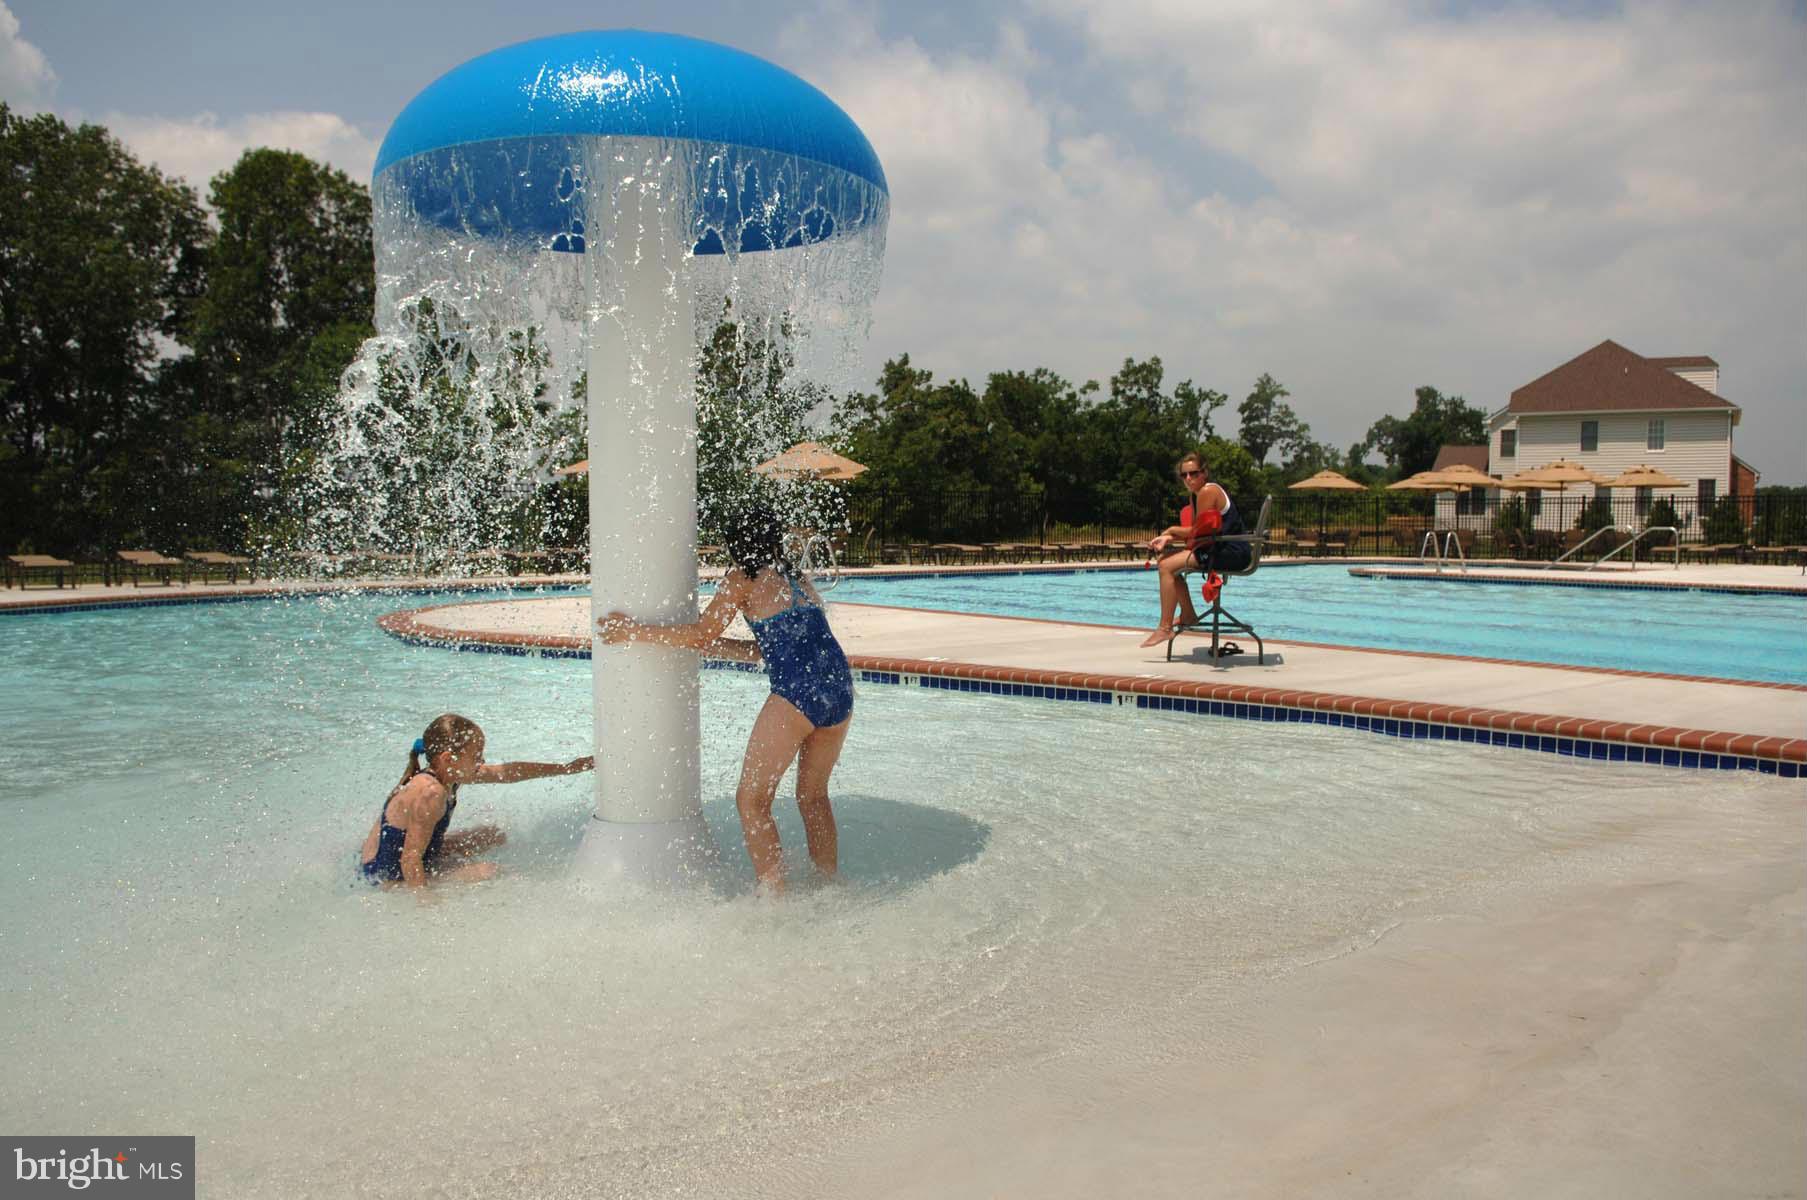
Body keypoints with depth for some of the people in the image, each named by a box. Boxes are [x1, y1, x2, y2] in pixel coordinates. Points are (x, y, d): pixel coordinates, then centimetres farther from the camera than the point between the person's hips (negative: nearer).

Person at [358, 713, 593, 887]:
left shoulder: (450, 774, -4)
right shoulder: (430, 793, -32)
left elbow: (507, 772, 4)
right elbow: (410, 859, -34)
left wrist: (564, 768, 7)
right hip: (392, 877, -9)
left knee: (492, 837, 16)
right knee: (486, 872, -20)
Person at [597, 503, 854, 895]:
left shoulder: (742, 577, 4)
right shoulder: (797, 578, 23)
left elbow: (701, 635, -3)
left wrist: (633, 631, 5)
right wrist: (725, 646, 40)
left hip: (797, 692, -7)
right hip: (841, 690, 7)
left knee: (751, 800, 6)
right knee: (813, 795, 23)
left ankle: (775, 899, 2)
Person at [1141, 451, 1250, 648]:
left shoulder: (1208, 491, -14)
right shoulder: (1196, 495, 15)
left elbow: (1198, 531, -14)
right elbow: (1196, 532, 11)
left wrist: (1171, 530, 3)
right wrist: (1169, 538, -4)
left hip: (1233, 553, -10)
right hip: (1220, 549, 10)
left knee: (1167, 566, -17)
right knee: (1167, 558, 15)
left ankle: (1165, 628, -14)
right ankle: (1188, 615, 22)